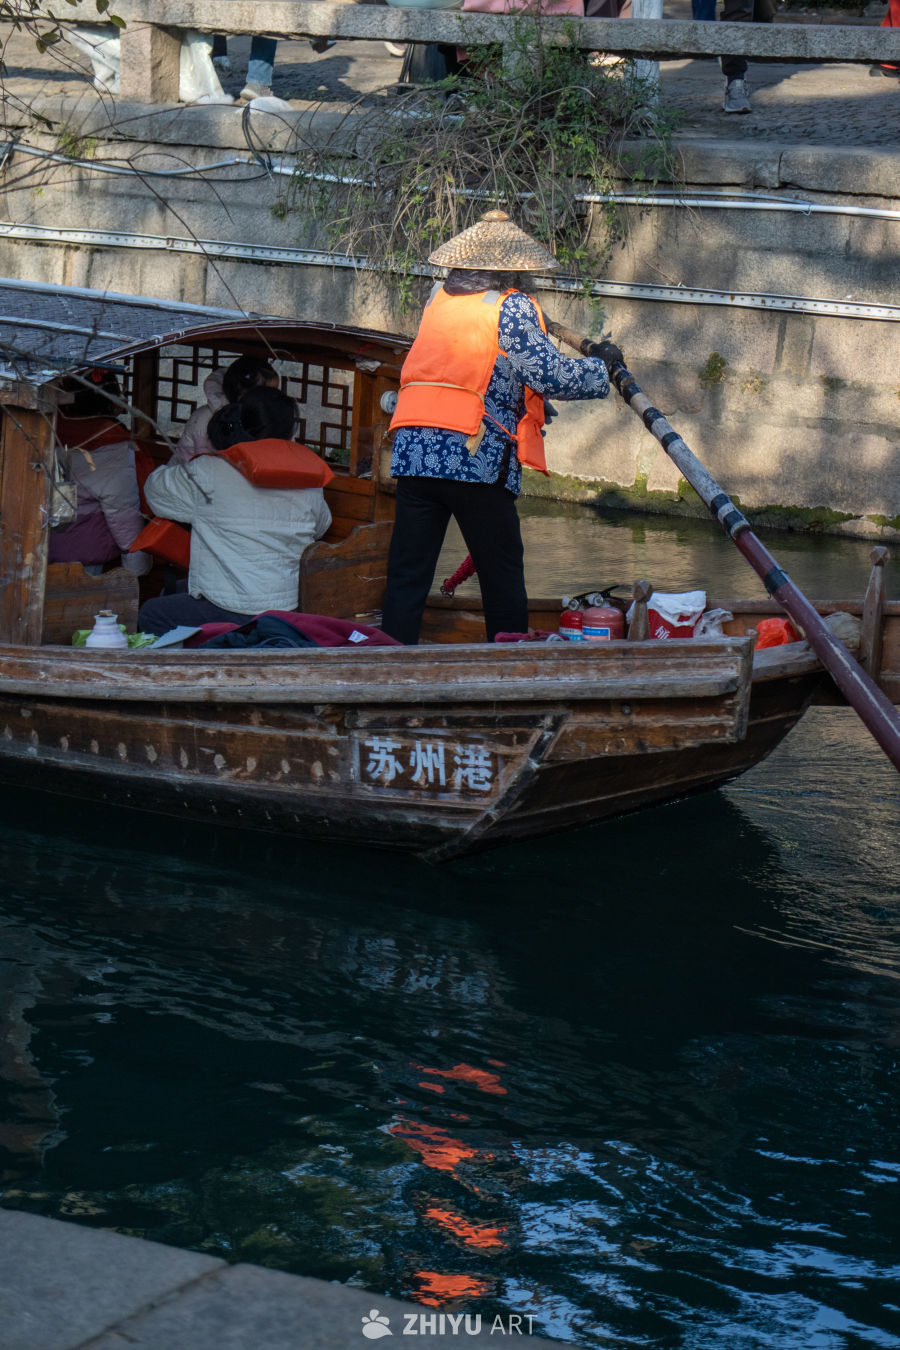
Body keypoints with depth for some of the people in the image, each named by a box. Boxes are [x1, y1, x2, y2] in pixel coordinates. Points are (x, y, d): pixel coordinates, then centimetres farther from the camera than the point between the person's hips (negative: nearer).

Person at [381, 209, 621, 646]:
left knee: (407, 575, 4)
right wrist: (602, 366, 9)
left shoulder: (437, 299, 16)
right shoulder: (512, 307, -2)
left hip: (414, 452, 5)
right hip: (478, 458, -5)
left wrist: (525, 402, 30)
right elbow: (551, 375, -8)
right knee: (503, 576, 7)